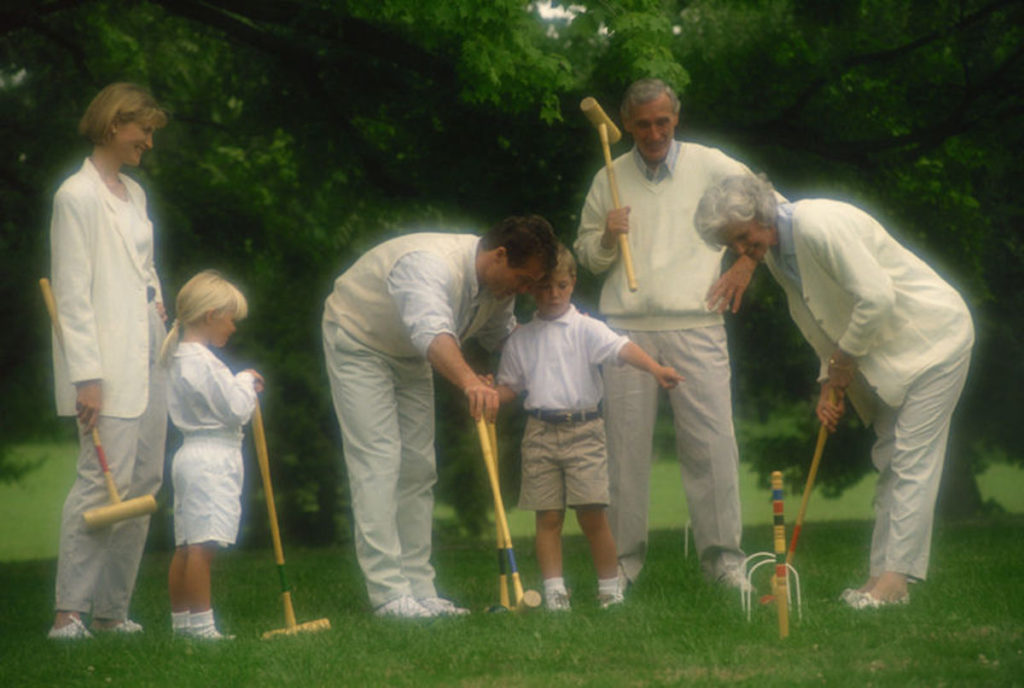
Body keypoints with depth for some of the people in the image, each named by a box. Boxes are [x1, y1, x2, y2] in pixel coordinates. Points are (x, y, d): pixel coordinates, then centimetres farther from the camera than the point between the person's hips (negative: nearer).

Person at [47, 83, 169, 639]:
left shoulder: (133, 194, 18)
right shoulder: (77, 196, -8)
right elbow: (72, 295, -13)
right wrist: (87, 376, -18)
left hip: (147, 355, 9)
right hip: (109, 364, -9)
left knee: (144, 480, 5)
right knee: (104, 479, -14)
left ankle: (112, 609, 9)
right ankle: (69, 612, -12)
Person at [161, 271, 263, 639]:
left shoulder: (181, 359, 16)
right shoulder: (203, 363, -16)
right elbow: (235, 409, -16)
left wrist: (244, 388, 14)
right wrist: (245, 382, 1)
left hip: (192, 454, 11)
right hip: (213, 457, -11)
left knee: (185, 546, 12)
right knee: (202, 544, -12)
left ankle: (180, 619, 16)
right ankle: (201, 623, -14)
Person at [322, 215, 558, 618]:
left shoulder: (500, 283, -10)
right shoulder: (432, 265, -39)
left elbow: (502, 336, 7)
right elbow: (433, 332, -57)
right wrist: (469, 381, -73)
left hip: (409, 356, 9)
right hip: (358, 341, -9)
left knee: (418, 467, 6)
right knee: (377, 458, -17)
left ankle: (418, 589, 10)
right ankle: (389, 593, -20)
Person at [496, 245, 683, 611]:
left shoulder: (587, 329, 1)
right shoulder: (520, 340, 12)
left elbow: (621, 348, -14)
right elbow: (510, 386, 19)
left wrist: (655, 369, -30)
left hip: (583, 429, -3)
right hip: (540, 432, 3)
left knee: (592, 512, -6)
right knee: (548, 516, 2)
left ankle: (610, 588, 5)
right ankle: (554, 590, 6)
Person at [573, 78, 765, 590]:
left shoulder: (710, 167, 8)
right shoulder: (610, 179, 13)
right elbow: (586, 255, 18)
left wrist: (746, 263, 9)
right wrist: (606, 237, -2)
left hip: (695, 323, -1)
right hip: (627, 327, 2)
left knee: (710, 441, -8)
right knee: (626, 443, -2)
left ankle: (722, 555, -3)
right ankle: (624, 558, 3)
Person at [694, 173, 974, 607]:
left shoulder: (820, 226, -26)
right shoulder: (774, 254, 4)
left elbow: (877, 298, -29)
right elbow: (822, 325, 14)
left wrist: (844, 359, -17)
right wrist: (830, 382, 3)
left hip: (933, 338, -10)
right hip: (885, 351, 10)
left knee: (913, 457, -12)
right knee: (889, 460, 7)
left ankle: (895, 575, -16)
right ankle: (882, 573, 7)